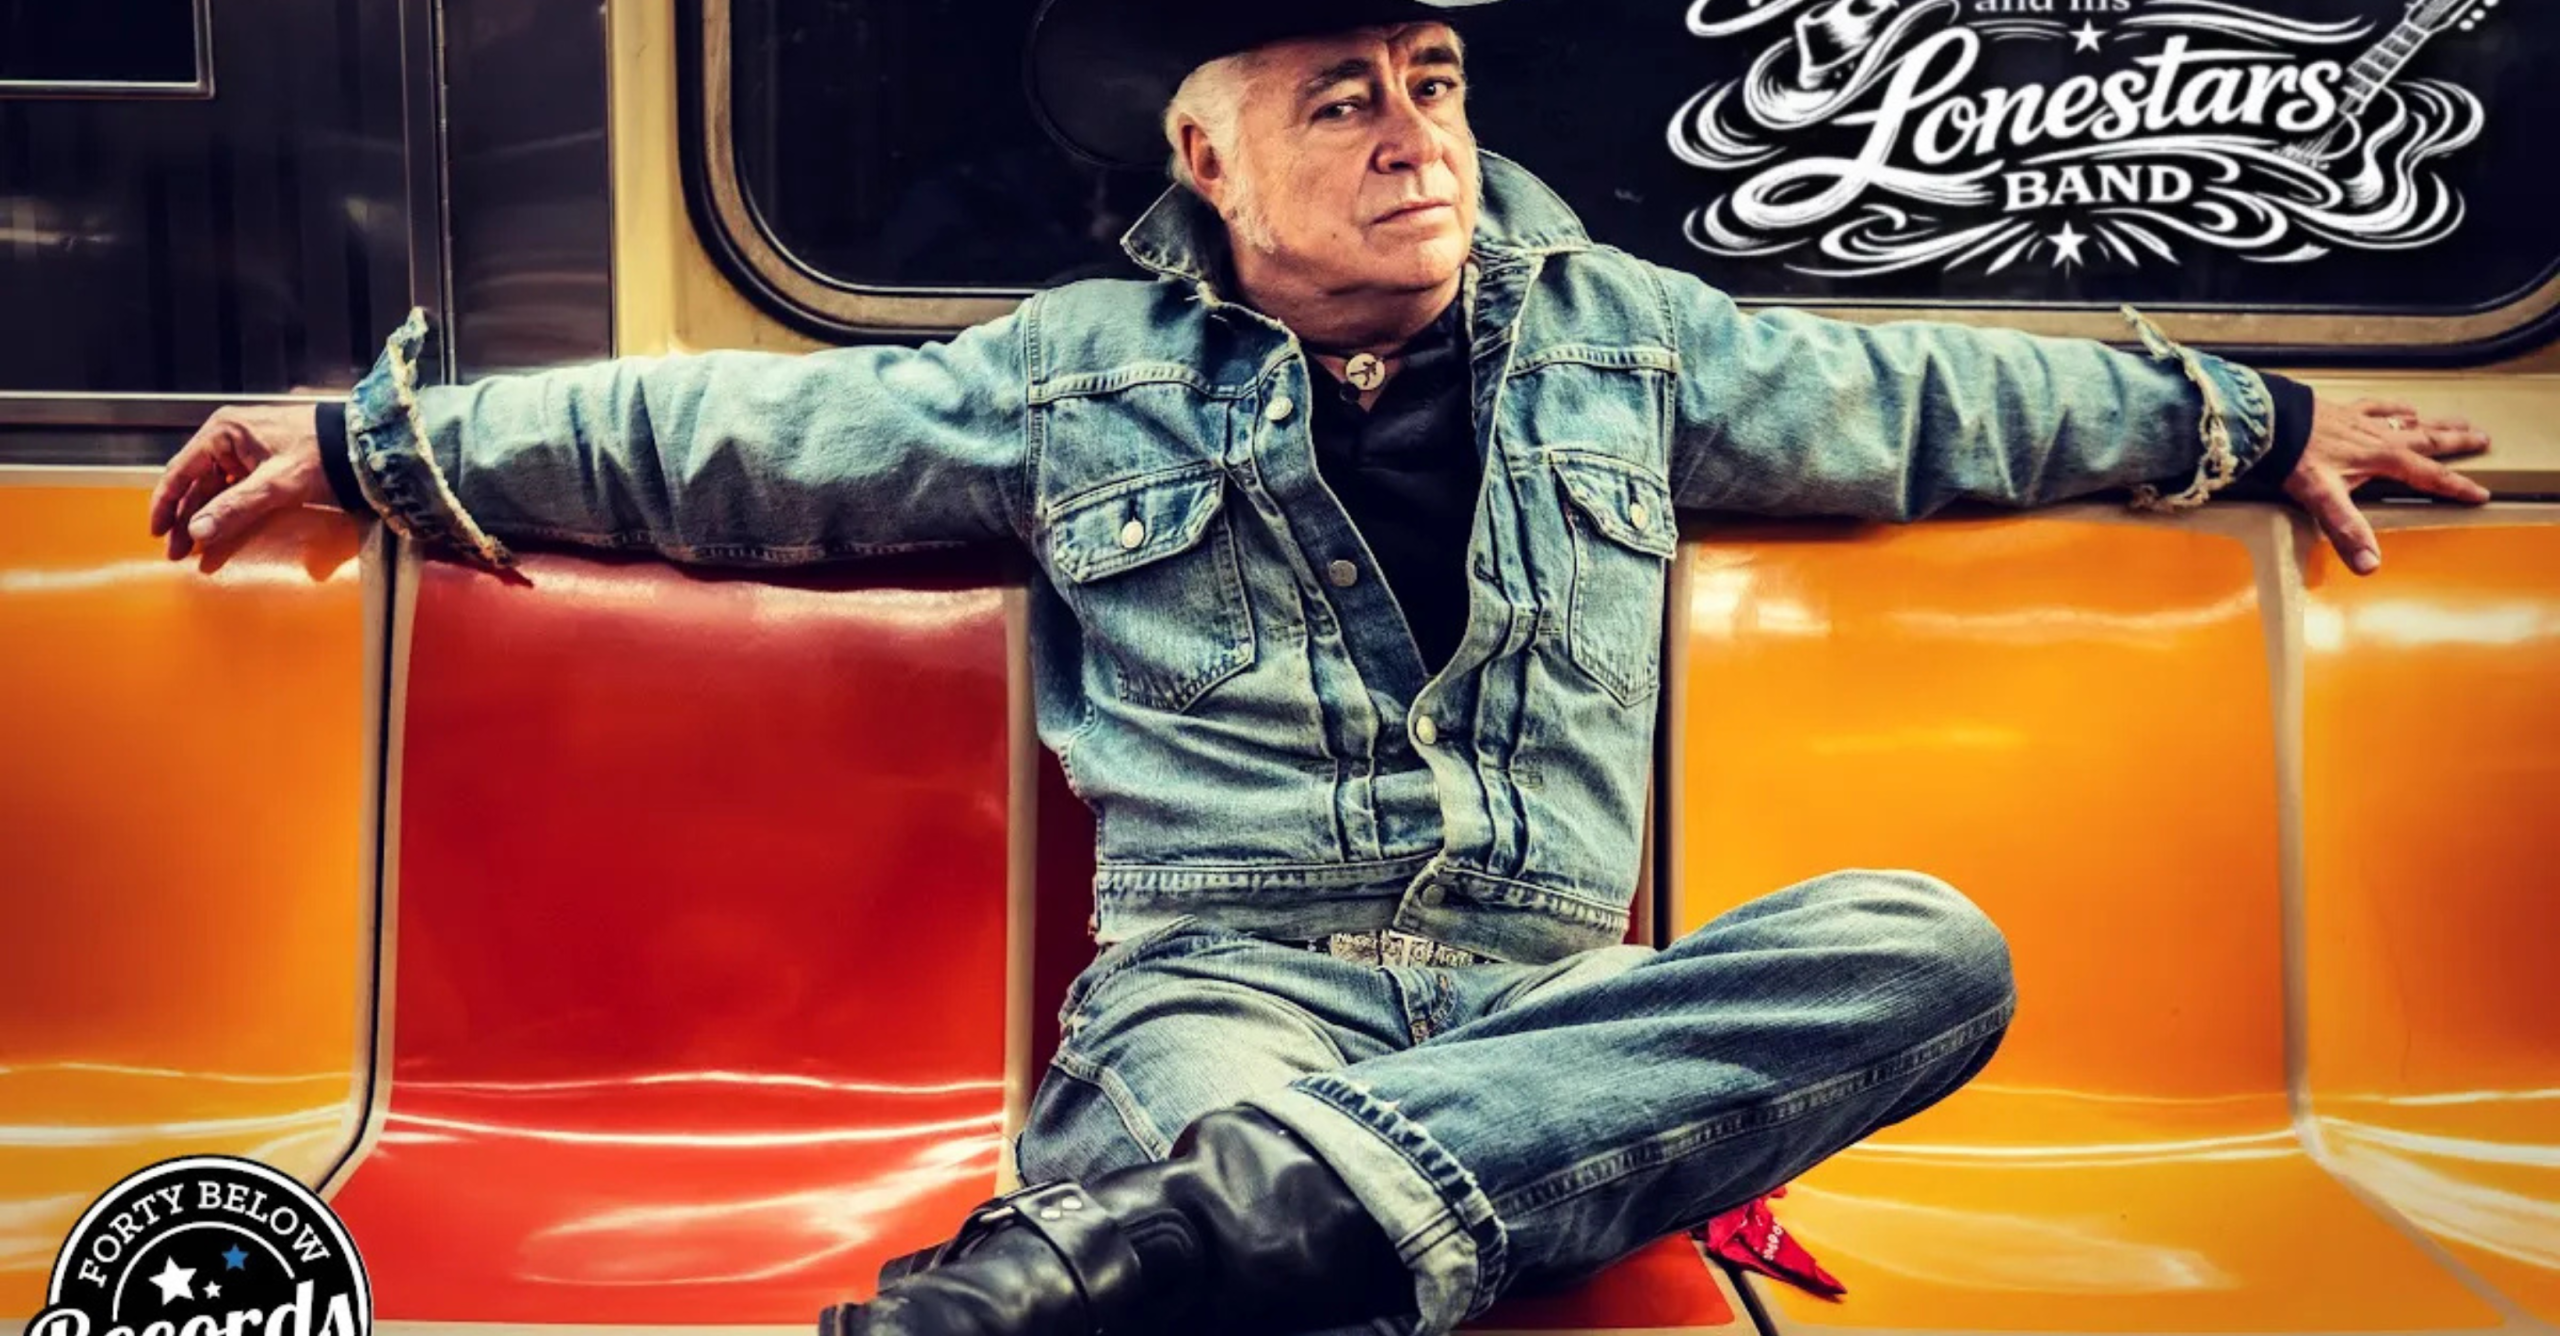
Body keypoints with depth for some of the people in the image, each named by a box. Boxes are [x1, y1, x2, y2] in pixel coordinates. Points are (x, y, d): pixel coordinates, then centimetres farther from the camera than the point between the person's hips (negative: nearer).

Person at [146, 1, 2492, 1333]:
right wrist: (373, 437, 15)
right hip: (1225, 991, -4)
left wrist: (2252, 418, 32)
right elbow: (731, 435, 14)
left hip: (1560, 1011, 4)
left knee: (1926, 947, -29)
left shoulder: (1617, 330, 16)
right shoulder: (1086, 375, 9)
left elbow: (1925, 400, 26)